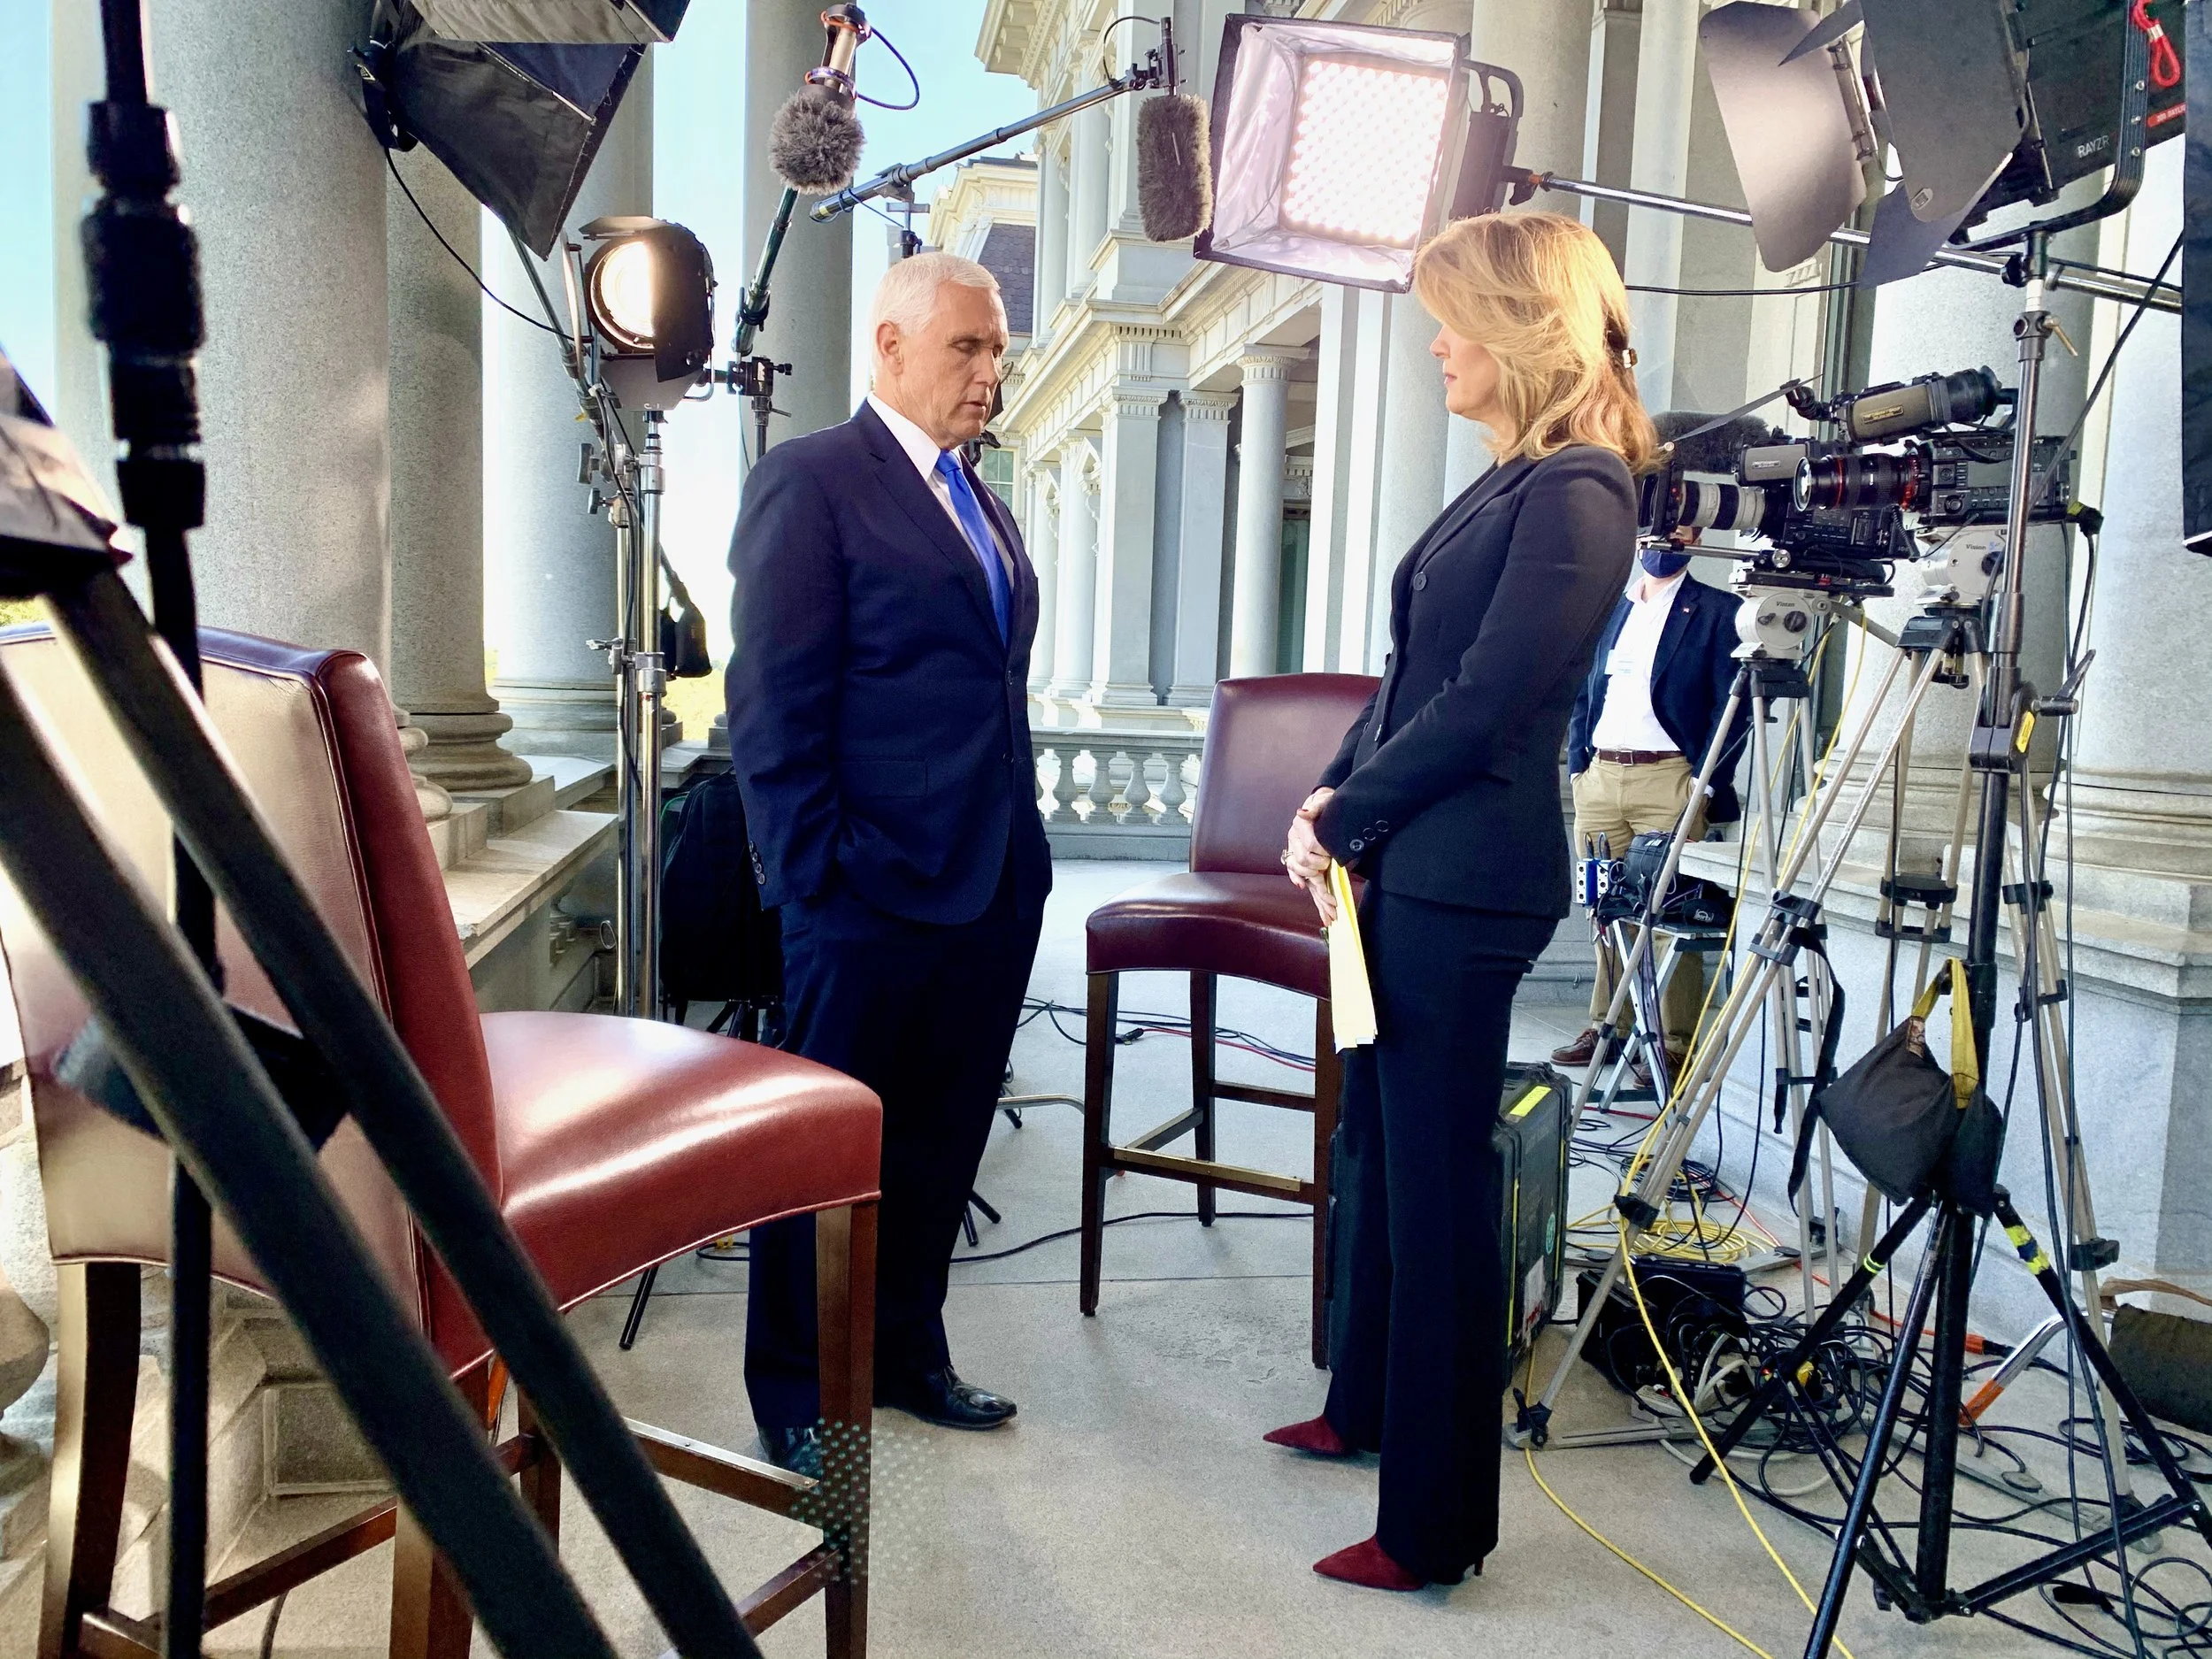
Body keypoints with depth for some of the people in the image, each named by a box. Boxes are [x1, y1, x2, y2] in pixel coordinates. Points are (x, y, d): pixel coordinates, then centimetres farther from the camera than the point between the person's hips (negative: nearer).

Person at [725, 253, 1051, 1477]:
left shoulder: (977, 503, 17)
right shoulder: (809, 482, -7)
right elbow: (771, 705, -12)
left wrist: (1020, 848, 12)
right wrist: (810, 873, -14)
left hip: (994, 885, 8)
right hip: (875, 891, -7)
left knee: (942, 1142, 17)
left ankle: (905, 1353, 36)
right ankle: (795, 1400, 25)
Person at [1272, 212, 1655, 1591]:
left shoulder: (1574, 493, -14)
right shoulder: (1515, 483, 14)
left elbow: (1481, 706, -19)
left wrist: (1338, 817, -9)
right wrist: (1339, 800, 3)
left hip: (1467, 883, -9)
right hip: (1411, 869, 10)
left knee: (1441, 1183, 0)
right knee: (1382, 1149, 20)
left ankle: (1436, 1524, 16)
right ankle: (1369, 1408, 40)